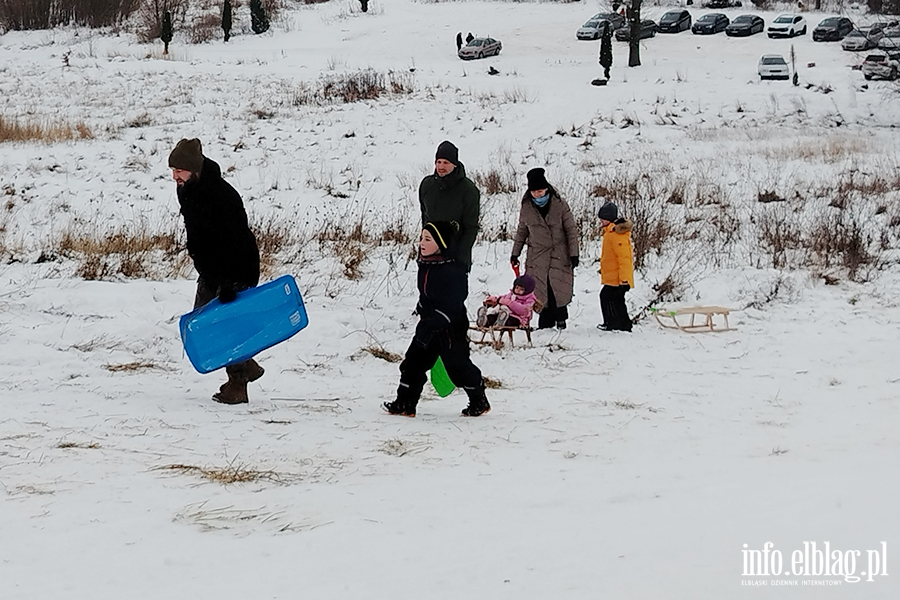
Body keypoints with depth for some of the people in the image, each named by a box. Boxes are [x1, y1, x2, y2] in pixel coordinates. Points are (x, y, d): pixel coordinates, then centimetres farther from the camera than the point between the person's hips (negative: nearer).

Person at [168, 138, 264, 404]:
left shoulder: (222, 196, -29)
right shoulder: (186, 189, -2)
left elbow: (234, 242, -29)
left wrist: (228, 283, -30)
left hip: (237, 269, -9)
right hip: (210, 268, 9)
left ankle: (237, 385, 5)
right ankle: (247, 367, 21)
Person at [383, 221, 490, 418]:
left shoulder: (452, 271, -24)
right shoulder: (425, 266, 5)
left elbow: (452, 306, -27)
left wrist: (432, 324, -32)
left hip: (451, 328, -8)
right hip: (429, 326, 8)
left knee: (458, 366, 4)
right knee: (413, 363, 7)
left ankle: (479, 401, 24)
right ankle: (405, 404, 15)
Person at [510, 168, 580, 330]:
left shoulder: (560, 205, -5)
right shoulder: (526, 208, 3)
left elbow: (571, 230, -1)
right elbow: (521, 231, 16)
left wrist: (574, 254, -4)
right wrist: (515, 253, 15)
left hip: (559, 255, -2)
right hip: (537, 255, 2)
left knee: (559, 289, -5)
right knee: (543, 291, -3)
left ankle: (560, 319, 13)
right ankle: (545, 324, 3)